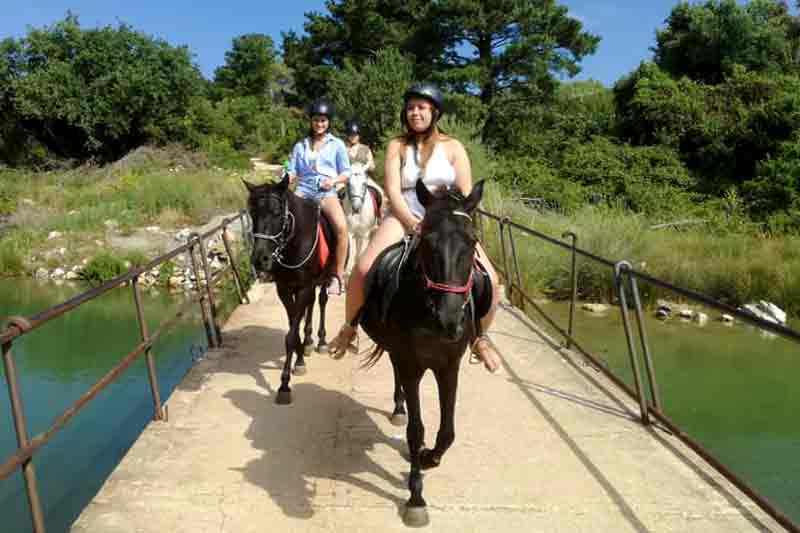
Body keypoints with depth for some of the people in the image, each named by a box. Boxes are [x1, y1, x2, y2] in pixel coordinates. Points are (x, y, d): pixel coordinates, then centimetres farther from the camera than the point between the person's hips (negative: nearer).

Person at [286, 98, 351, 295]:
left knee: (341, 226, -31)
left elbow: (346, 173, 9)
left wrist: (334, 180, -13)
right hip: (303, 191, 3)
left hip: (326, 192, -3)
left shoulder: (337, 145, 11)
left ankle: (338, 276, -22)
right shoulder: (300, 146, 17)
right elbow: (292, 173, 13)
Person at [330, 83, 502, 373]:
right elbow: (393, 191, -5)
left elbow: (466, 195, 1)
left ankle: (479, 337, 9)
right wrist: (414, 224, -19)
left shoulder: (453, 147, 6)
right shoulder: (397, 146, 6)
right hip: (404, 219, 0)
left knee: (489, 280, -19)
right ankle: (349, 327, 2)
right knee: (363, 270, -27)